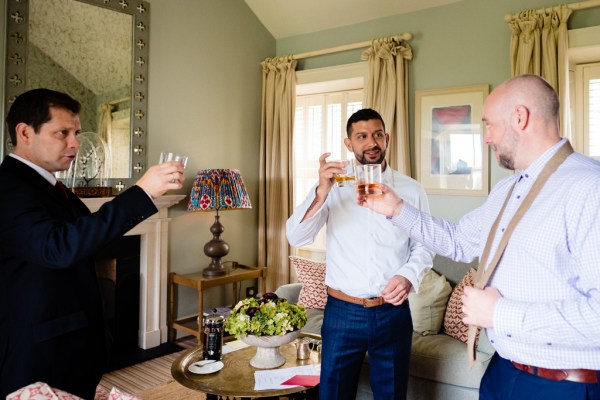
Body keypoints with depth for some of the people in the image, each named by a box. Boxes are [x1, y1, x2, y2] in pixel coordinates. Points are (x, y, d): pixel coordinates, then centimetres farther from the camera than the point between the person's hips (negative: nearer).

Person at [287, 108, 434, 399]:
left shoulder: (411, 190, 2)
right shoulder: (332, 187, -2)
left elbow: (423, 245, 5)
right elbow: (297, 237, -13)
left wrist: (408, 277, -14)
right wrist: (321, 192, -28)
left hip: (393, 312, 1)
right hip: (342, 312, -1)